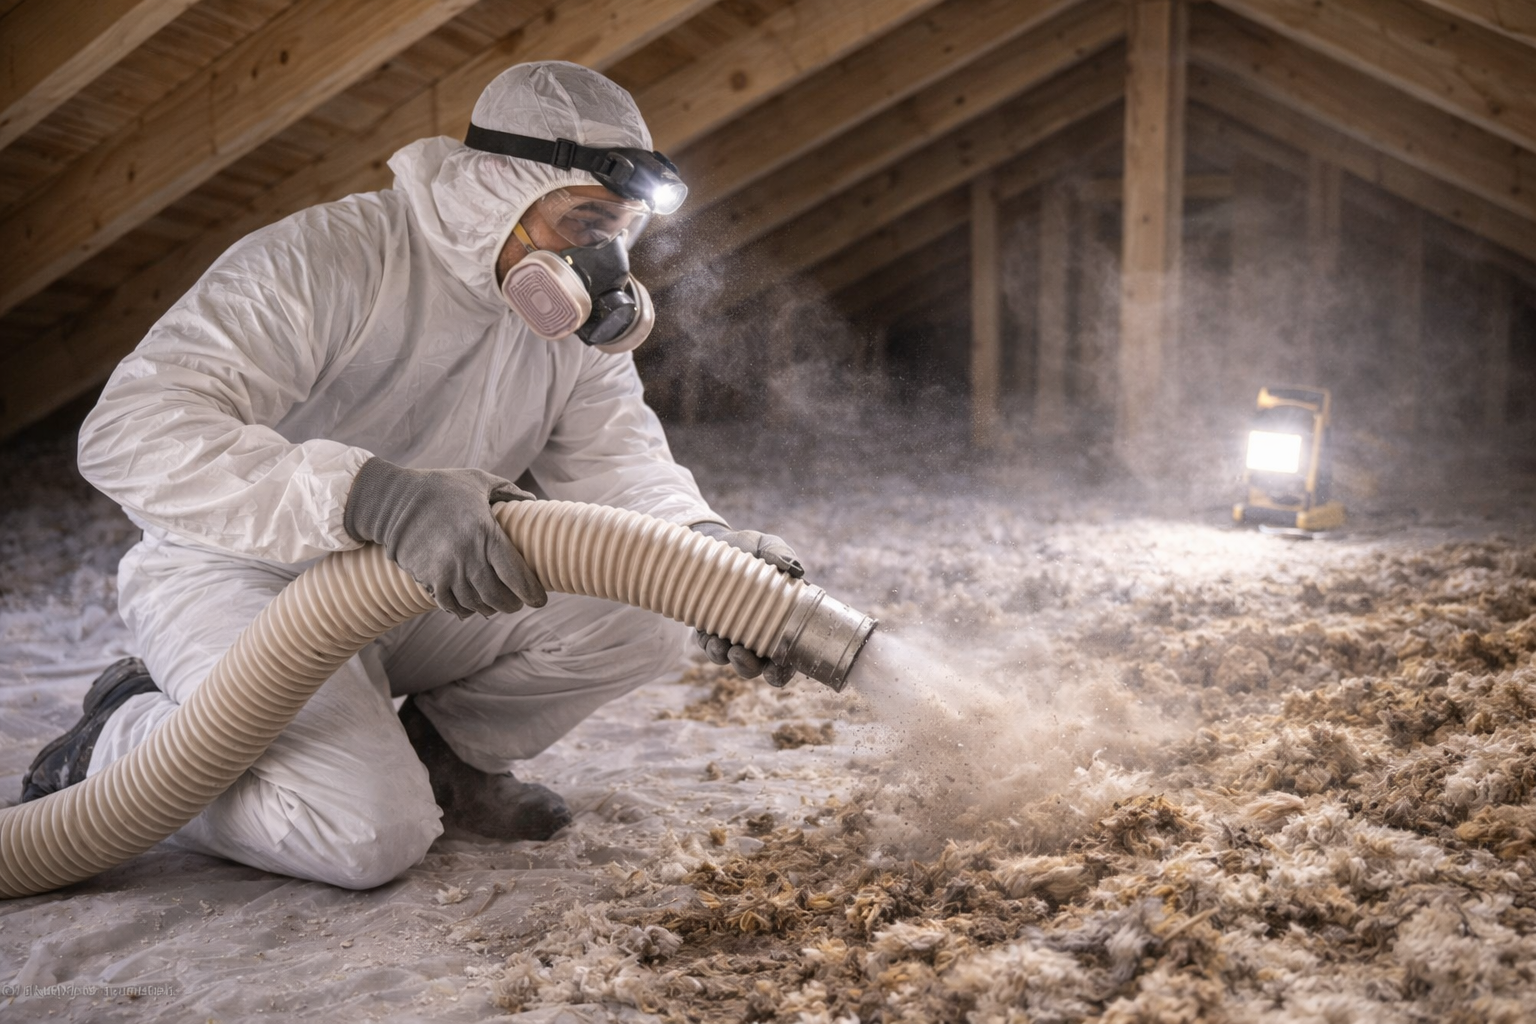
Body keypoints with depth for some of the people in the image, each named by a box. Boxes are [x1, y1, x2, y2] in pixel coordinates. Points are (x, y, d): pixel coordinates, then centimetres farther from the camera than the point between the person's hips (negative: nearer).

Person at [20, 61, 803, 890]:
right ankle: (117, 742, 2)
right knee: (373, 832, -25)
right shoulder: (325, 260, -25)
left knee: (638, 614, -14)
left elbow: (622, 458, -10)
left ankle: (441, 752, 8)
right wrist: (369, 495, -50)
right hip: (242, 576, -5)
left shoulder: (582, 323, -2)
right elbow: (129, 434, -35)